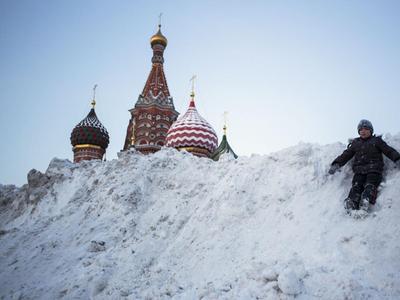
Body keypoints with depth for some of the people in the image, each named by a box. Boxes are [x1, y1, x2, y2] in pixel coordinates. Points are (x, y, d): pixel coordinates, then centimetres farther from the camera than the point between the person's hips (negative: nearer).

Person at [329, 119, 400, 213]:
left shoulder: (377, 141, 16)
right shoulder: (355, 143, 25)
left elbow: (389, 151, 7)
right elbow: (346, 155, 24)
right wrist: (336, 165, 12)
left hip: (374, 170, -2)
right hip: (359, 171, 2)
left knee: (370, 185, -27)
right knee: (356, 186, -23)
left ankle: (365, 201, -50)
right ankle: (351, 203, -45)